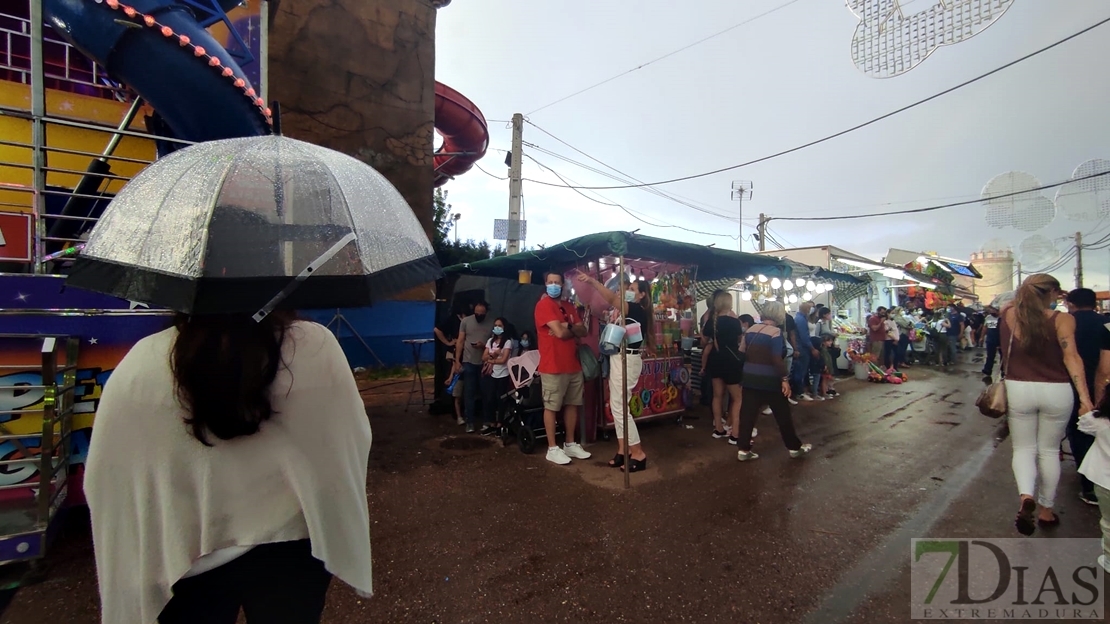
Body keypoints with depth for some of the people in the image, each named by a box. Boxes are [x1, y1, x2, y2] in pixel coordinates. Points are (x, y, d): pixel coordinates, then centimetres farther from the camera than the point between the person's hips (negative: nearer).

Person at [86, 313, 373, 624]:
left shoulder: (139, 364, -15)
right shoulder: (316, 346, -19)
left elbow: (105, 476, -4)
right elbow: (353, 441, -7)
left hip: (186, 556, 0)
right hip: (289, 545, 0)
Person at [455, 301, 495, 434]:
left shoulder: (492, 323, -3)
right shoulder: (466, 321, -1)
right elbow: (460, 341, 1)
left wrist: (484, 346, -19)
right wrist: (457, 360, -4)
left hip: (485, 363, 0)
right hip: (469, 362, 0)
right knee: (469, 393, 1)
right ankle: (470, 421, 9)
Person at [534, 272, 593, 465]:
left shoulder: (569, 306, 15)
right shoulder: (544, 304, -10)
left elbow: (583, 331, 8)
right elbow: (560, 332, -19)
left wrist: (567, 327, -12)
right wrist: (573, 330, 1)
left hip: (573, 364, 8)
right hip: (553, 366, -8)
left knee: (572, 404, 13)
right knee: (551, 407, 1)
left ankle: (570, 444, 25)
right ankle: (552, 449, 10)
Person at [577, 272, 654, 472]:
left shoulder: (638, 310, -15)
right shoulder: (630, 311, 17)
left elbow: (612, 299, -30)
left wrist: (592, 281, -36)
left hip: (627, 361, -10)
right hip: (619, 359, 10)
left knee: (619, 407, -7)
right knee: (617, 406, 12)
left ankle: (638, 454, 1)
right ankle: (623, 450, 20)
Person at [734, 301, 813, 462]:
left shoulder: (750, 330, 6)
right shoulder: (775, 332, -12)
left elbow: (741, 353, 8)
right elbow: (777, 359, -19)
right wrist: (785, 379, -14)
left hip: (749, 378, 6)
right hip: (768, 380, -5)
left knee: (747, 413, 6)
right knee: (783, 414, 11)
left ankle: (743, 450, 7)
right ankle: (794, 447, 26)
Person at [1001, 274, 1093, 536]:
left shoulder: (1009, 315, -2)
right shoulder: (1061, 319, -8)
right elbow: (1071, 356, -18)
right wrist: (1085, 397, -21)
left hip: (1019, 389, 1)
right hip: (1056, 391, 0)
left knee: (1024, 448, 12)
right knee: (1049, 450, 14)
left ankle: (1026, 497, -13)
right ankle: (1047, 510, 24)